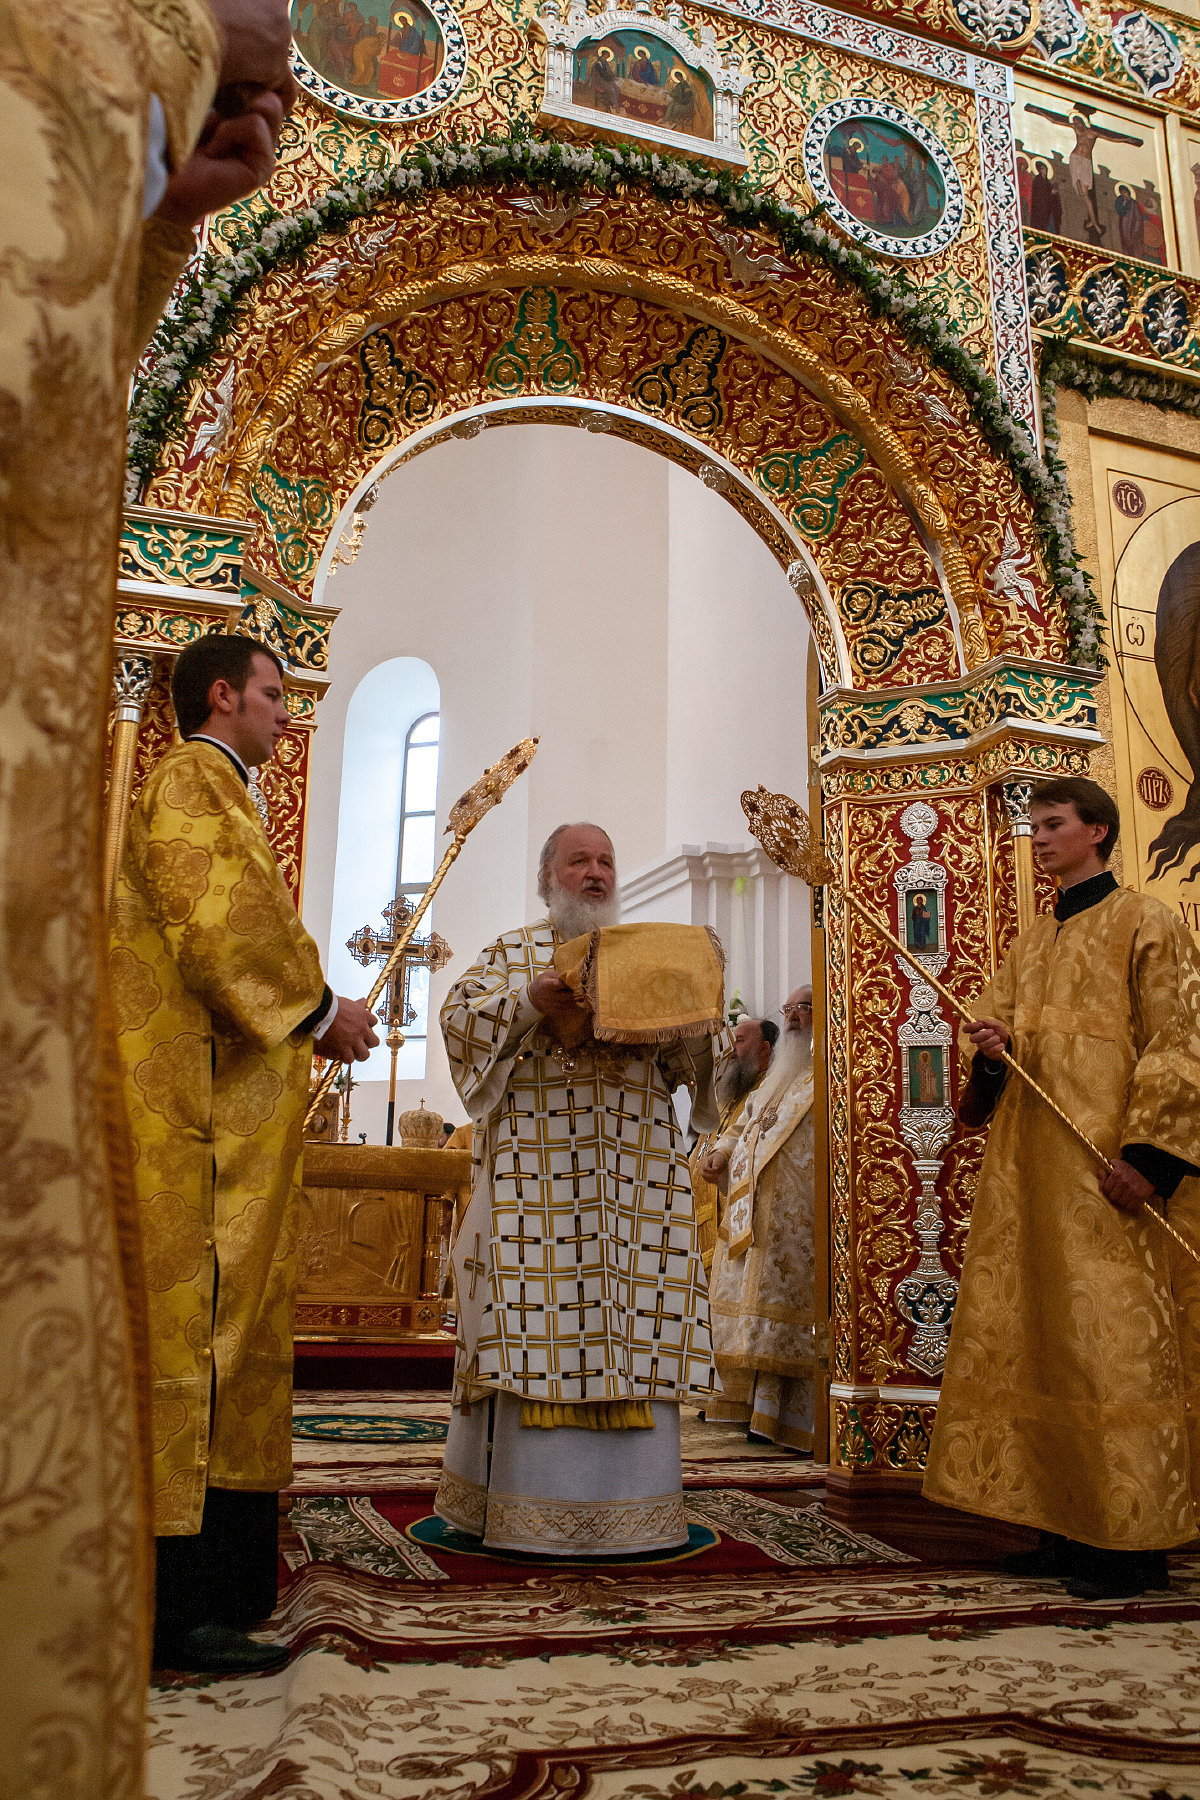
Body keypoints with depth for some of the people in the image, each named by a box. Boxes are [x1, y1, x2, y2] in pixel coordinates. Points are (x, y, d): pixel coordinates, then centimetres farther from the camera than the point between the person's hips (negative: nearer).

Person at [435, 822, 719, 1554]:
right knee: (536, 1311, -5)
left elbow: (682, 1062, 14)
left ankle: (627, 1497, 9)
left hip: (632, 1164, 3)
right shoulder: (513, 951, 12)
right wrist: (528, 1003, -16)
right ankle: (527, 1500, 3)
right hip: (538, 1161, -2)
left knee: (631, 1316, 0)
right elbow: (460, 1018, 0)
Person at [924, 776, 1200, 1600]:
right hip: (1032, 1166, 7)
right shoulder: (1031, 944, 20)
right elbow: (998, 1027, 18)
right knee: (1040, 1341, 7)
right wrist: (993, 1050, -6)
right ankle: (1069, 1524, 16)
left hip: (1108, 1169, -7)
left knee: (1115, 1342, -5)